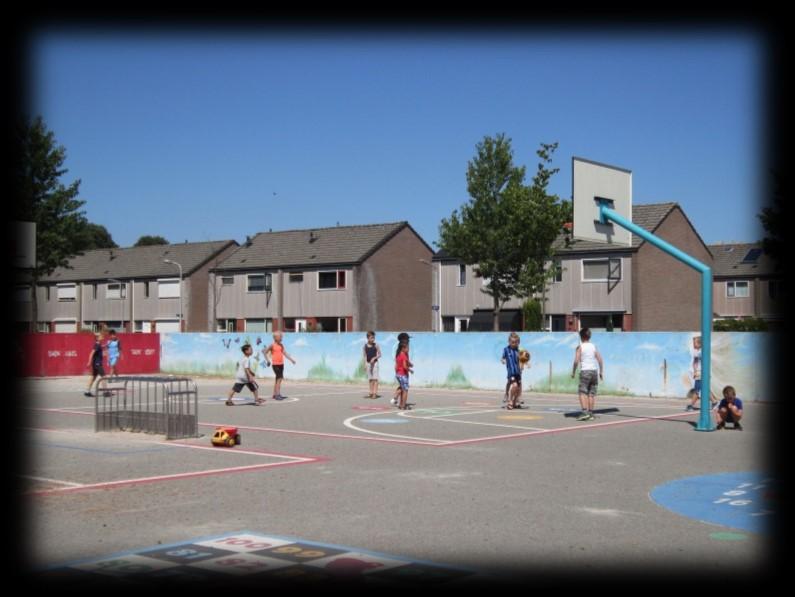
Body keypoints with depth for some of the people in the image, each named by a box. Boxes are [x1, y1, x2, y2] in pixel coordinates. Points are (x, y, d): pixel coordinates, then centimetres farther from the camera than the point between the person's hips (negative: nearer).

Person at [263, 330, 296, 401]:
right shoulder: (272, 345, -7)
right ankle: (278, 394, -15)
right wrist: (267, 360, -13)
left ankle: (275, 394, 22)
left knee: (278, 379, 12)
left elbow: (285, 353, 8)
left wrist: (291, 359, 0)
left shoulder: (281, 345, 10)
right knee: (279, 378, -15)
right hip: (275, 364, -7)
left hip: (281, 364, 7)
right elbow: (265, 352, -5)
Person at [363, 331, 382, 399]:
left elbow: (379, 354, -1)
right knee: (370, 379, 9)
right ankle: (371, 393, 13)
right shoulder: (365, 346, 4)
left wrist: (374, 358, -16)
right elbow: (365, 356, 9)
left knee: (375, 378, -7)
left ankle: (375, 393, -8)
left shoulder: (376, 345, -3)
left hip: (375, 363, -3)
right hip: (368, 363, 3)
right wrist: (365, 364, 2)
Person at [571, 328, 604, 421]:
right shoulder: (593, 347, 11)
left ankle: (585, 412, -21)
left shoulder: (580, 347, -2)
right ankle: (590, 413, 10)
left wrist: (573, 372, -1)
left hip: (585, 371, -5)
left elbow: (576, 361, -10)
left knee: (583, 392, -7)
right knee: (592, 393, 9)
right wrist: (601, 372, 13)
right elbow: (600, 360, 6)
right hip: (594, 370, 5)